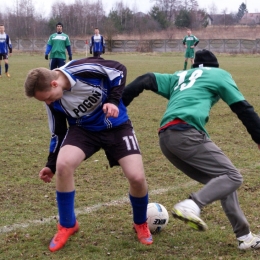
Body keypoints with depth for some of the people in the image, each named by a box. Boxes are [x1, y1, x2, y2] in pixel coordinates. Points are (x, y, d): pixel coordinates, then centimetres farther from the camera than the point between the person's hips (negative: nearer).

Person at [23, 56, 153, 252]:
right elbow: (58, 133, 1)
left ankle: (141, 224, 15)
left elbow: (119, 70, -16)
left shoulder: (83, 70, -29)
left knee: (137, 177, -18)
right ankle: (67, 225, -2)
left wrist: (114, 101, -26)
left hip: (117, 126, -3)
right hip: (85, 129, 3)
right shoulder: (54, 103, -14)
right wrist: (51, 164, 3)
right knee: (63, 165, -24)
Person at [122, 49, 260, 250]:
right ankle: (191, 206, -28)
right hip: (185, 132, -7)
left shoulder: (179, 76, 33)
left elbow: (144, 81, 21)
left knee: (221, 180, 13)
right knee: (232, 176, -4)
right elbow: (242, 108, 14)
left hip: (166, 137, 7)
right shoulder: (219, 74, 20)